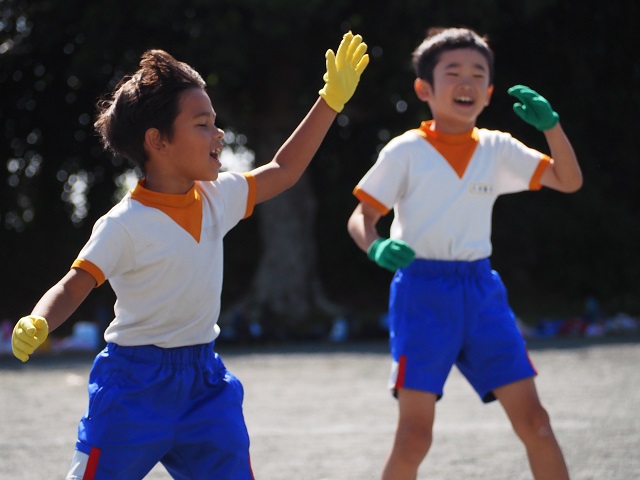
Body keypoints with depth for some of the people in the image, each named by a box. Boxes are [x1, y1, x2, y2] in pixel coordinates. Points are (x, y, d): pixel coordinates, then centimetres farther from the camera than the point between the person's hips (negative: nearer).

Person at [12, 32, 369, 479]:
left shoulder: (216, 198, 4)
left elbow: (282, 172, 16)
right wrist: (36, 324, -42)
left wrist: (331, 101, 13)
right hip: (136, 384, -6)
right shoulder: (125, 225, -17)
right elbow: (73, 287, -20)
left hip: (204, 379, 6)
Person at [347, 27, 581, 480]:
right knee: (415, 435, -8)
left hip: (482, 290, 4)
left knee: (534, 421, 1)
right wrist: (377, 247, -23)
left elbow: (569, 180, 7)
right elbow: (362, 216, 0)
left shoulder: (497, 149, 8)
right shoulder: (406, 151, -2)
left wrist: (550, 123, -9)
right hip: (422, 291, -4)